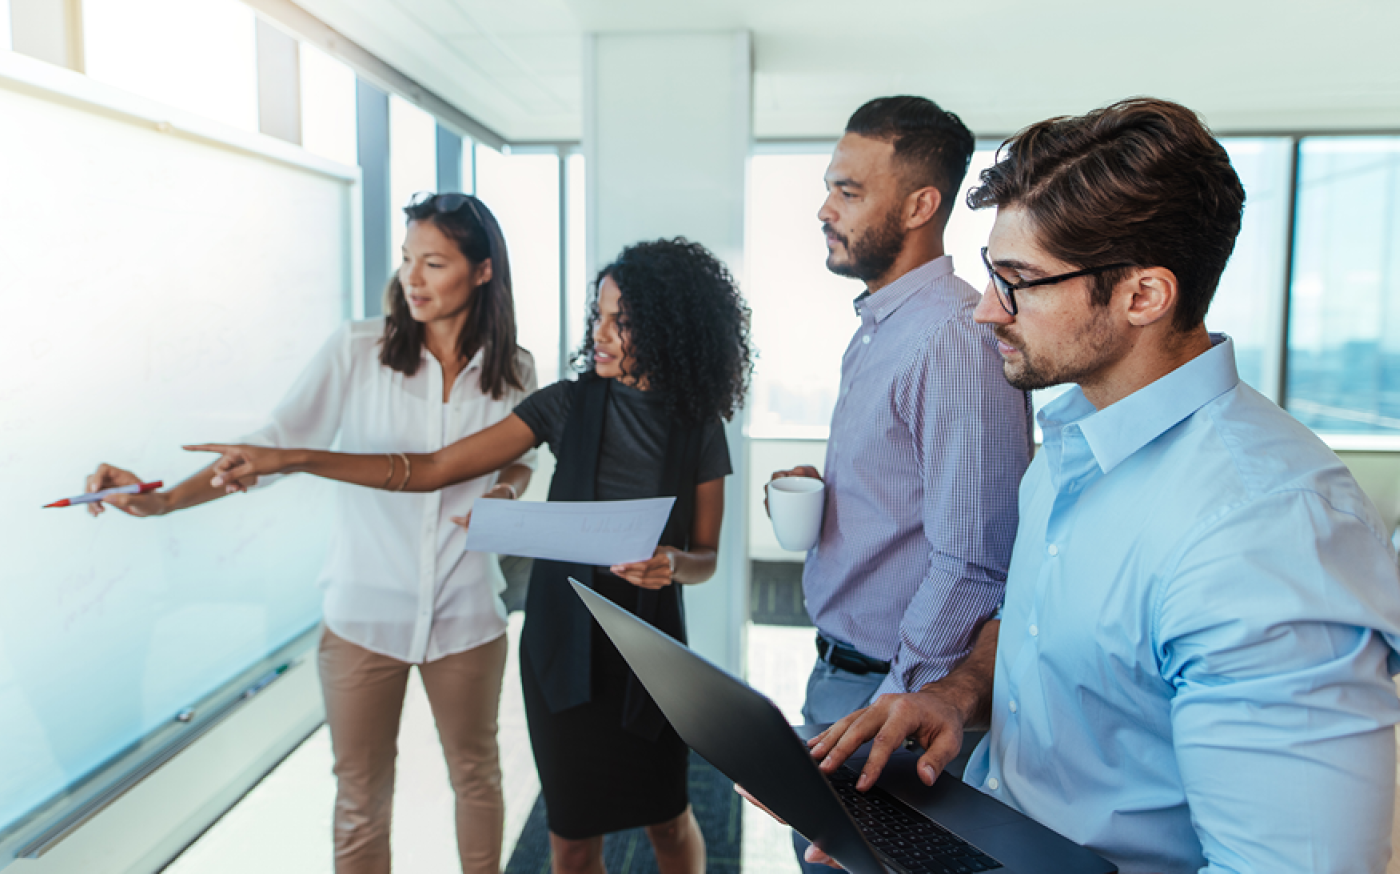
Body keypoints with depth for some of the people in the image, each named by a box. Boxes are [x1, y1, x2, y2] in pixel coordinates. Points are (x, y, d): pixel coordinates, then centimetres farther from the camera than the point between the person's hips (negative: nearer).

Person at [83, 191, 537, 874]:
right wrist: (166, 500, -19)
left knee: (476, 776, 20)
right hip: (365, 616, -1)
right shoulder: (357, 350, -7)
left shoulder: (513, 371, -2)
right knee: (360, 798, 13)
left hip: (466, 614, 2)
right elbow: (278, 443, -9)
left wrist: (503, 493, -9)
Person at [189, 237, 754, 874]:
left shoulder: (699, 427, -6)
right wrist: (289, 460, -10)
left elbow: (706, 555, 3)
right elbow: (434, 469, -6)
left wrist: (674, 563, -22)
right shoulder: (570, 403, -5)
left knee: (669, 821, 14)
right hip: (563, 638, 1)